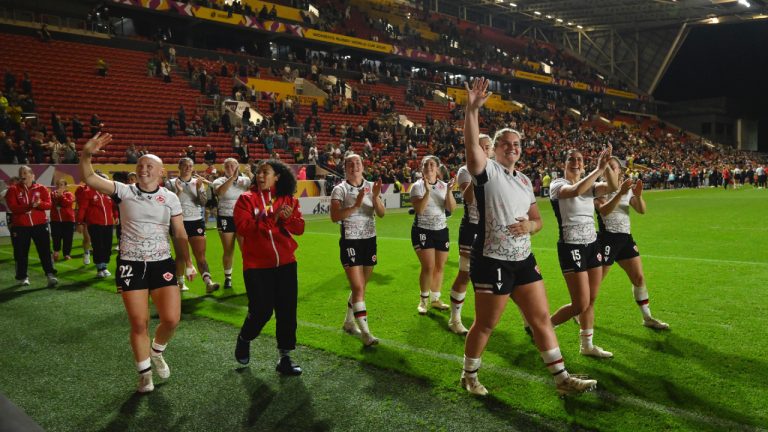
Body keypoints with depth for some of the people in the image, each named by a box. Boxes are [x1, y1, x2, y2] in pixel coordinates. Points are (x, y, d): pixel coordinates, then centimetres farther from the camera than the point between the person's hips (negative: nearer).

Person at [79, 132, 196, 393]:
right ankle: (145, 373, 23)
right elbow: (89, 179, -13)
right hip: (131, 265, -1)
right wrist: (86, 155, -30)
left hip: (162, 264, 1)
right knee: (138, 323, 2)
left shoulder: (171, 198, 2)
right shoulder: (125, 191, -2)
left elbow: (180, 235, 7)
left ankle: (156, 352, 26)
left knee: (171, 318, -8)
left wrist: (188, 263, 5)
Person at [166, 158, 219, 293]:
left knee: (201, 254, -6)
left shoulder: (198, 182, 7)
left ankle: (208, 282, -15)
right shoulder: (171, 183, 0)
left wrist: (199, 189, -15)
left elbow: (203, 202, -1)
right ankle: (180, 283, 22)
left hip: (196, 222, 1)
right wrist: (178, 192, -17)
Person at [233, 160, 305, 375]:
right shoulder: (246, 199, -2)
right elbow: (243, 227, -17)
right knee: (261, 310, -1)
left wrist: (289, 218, -20)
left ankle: (285, 357, 18)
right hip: (257, 265, -3)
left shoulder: (289, 200, 7)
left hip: (286, 263, 3)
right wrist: (273, 217, -23)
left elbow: (299, 228, 1)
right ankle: (244, 339, 32)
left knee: (287, 310, 4)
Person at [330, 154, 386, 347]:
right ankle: (365, 333, -5)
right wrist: (356, 205, -27)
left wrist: (375, 196, -20)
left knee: (361, 286, 13)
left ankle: (349, 322, 31)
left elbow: (381, 213, -4)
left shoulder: (371, 186, 6)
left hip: (369, 240, 5)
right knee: (358, 288, -10)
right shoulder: (340, 189, -5)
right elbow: (334, 217, -19)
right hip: (350, 242, -5)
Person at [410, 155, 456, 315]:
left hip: (441, 230, 4)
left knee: (440, 267, 7)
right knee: (428, 267, -10)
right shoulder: (417, 186, -8)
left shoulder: (443, 185, 3)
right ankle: (424, 300, 8)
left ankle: (435, 299, 22)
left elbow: (451, 208, -7)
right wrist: (428, 191, -29)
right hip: (422, 231, -4)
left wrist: (449, 191, -21)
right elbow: (419, 210, -21)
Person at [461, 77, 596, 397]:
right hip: (492, 263, -7)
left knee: (542, 319, 10)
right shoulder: (487, 171, -8)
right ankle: (469, 376, 27)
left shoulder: (524, 180, 13)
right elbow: (472, 145, -28)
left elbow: (537, 220, 19)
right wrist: (472, 108, -40)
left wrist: (530, 225, -5)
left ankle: (562, 380, 21)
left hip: (524, 260, 7)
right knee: (485, 325, 6)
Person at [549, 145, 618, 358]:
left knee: (591, 300, 10)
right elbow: (576, 190, -31)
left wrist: (606, 165, -21)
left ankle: (587, 345, 24)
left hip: (592, 245, 7)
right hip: (571, 247, -7)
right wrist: (599, 169, -30)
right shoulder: (557, 184, -9)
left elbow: (613, 186, -8)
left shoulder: (590, 185, 10)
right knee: (580, 304, -7)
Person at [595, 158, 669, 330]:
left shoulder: (627, 189, 10)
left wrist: (638, 195, -17)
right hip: (607, 238, -6)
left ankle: (647, 318, 18)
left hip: (626, 238, 6)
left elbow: (642, 210, 1)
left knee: (639, 278, 6)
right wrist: (620, 193, -35)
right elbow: (603, 210, -26)